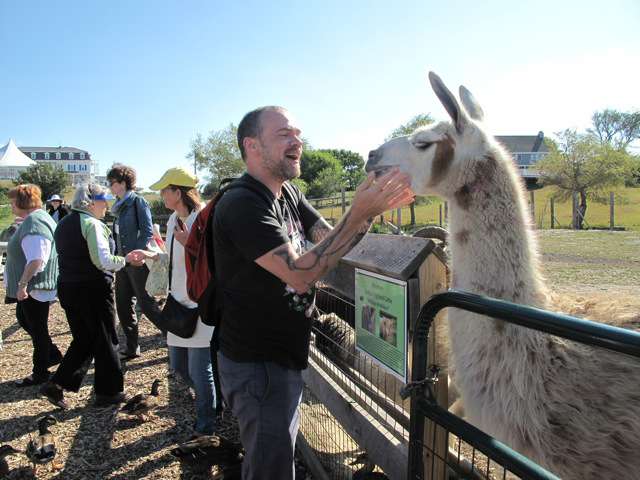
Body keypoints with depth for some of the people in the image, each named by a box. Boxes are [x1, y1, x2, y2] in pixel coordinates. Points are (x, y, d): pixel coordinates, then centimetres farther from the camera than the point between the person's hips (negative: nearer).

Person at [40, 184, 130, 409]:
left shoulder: (63, 224, 12)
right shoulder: (92, 224, -15)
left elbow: (67, 256, 16)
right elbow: (103, 261, -23)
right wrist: (124, 260, -7)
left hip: (66, 287, 8)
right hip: (93, 289, -8)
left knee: (83, 340, 18)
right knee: (105, 340, 6)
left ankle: (56, 384, 10)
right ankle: (108, 392, 17)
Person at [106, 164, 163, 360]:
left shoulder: (137, 202, -8)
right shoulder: (119, 206, 15)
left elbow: (147, 232, -15)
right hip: (122, 263, 8)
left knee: (147, 304, -4)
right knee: (123, 306, 11)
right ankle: (131, 348, 21)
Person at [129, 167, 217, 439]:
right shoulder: (174, 219, 10)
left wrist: (189, 243, -28)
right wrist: (149, 255, 13)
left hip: (202, 306, -9)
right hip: (179, 303, 9)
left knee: (199, 370, 2)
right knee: (178, 364, 18)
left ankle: (205, 425, 24)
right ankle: (211, 401, 42)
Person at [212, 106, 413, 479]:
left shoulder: (288, 193, 7)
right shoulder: (242, 206, -22)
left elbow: (330, 240, 3)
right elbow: (300, 274, -28)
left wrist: (372, 209, -15)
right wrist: (358, 214, -32)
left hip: (284, 357, 9)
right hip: (258, 365, -9)